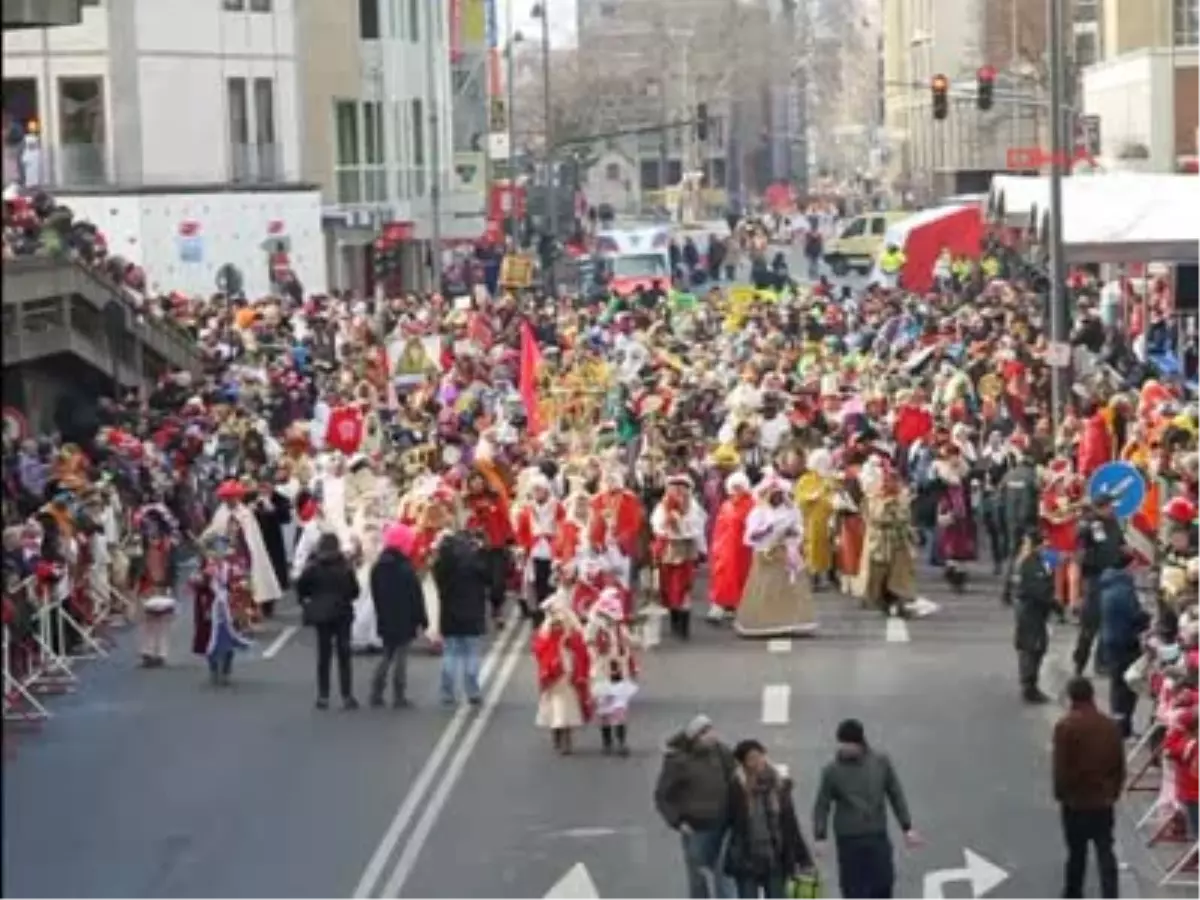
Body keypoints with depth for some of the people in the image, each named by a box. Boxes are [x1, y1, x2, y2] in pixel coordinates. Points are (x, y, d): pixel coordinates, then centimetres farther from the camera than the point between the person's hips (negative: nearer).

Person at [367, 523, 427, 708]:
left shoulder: (378, 567, 6)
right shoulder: (405, 568, -17)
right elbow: (416, 596, -14)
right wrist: (421, 620, -7)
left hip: (386, 621, 6)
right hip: (404, 621, -6)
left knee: (386, 656, 16)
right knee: (400, 657, -1)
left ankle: (376, 694, 10)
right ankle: (399, 697, -1)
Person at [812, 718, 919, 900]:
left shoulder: (881, 762, 2)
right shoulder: (832, 771, -4)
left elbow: (896, 795, 9)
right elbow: (822, 806, -1)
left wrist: (907, 828, 6)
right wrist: (820, 837, -11)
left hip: (878, 838, 2)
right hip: (849, 840, -2)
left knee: (883, 885, 2)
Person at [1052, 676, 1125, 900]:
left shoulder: (1065, 726, -15)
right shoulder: (1110, 726, -1)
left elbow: (1060, 767, -13)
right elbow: (1120, 765, 5)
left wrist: (1060, 794, 1)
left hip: (1075, 799, -3)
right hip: (1104, 800, 3)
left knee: (1076, 852, 12)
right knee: (1106, 853, 4)